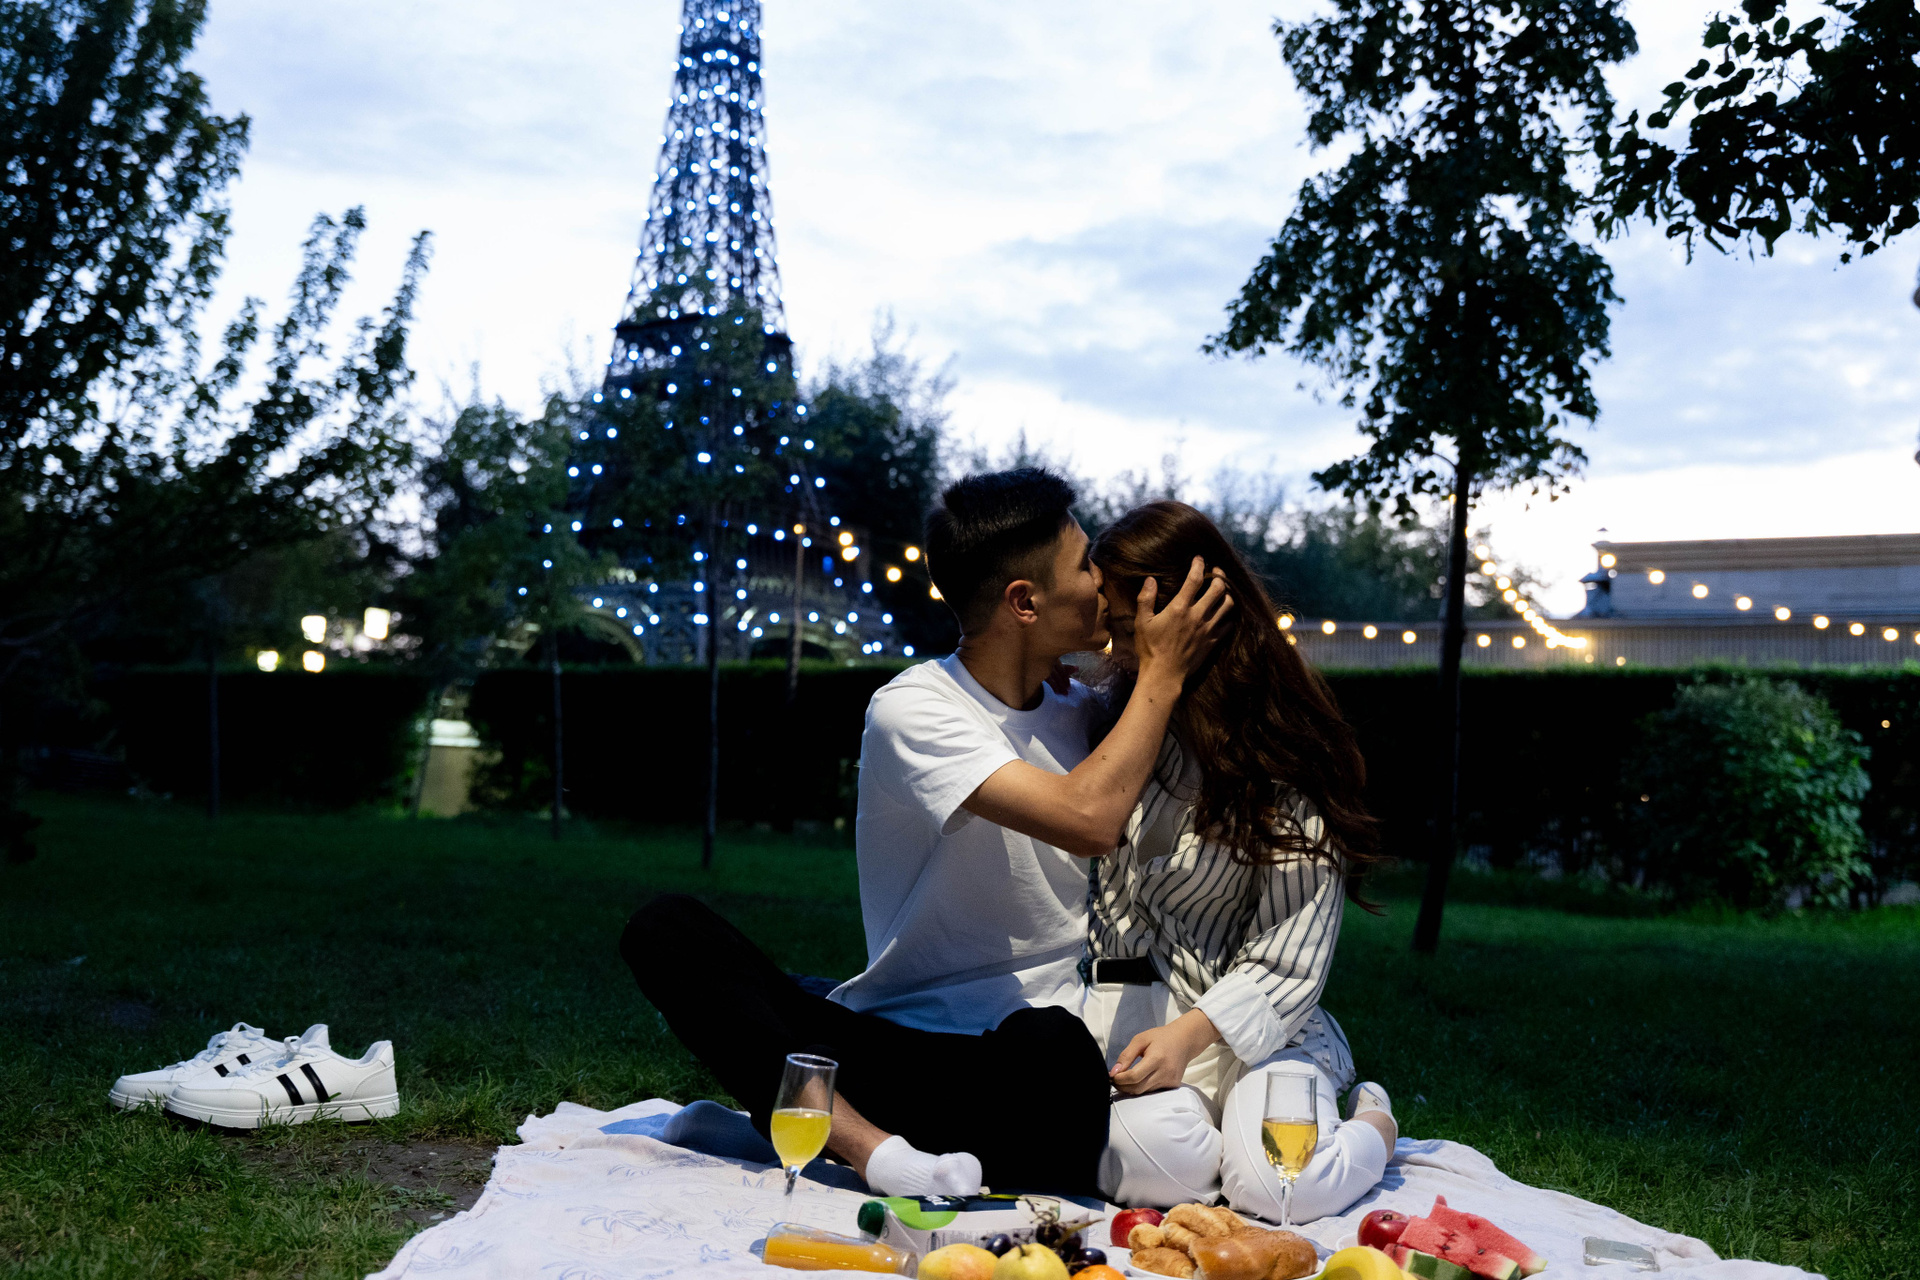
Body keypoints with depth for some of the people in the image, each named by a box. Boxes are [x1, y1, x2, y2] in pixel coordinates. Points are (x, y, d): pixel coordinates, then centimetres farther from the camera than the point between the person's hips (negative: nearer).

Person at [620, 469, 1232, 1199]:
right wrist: (1162, 672, -12)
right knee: (664, 932, -25)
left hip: (1030, 1053, 2)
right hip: (892, 1041, -1)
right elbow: (1088, 821, -22)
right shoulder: (912, 711, -9)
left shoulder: (1078, 711, 12)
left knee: (1050, 1045, -38)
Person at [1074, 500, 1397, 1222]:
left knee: (1278, 1186, -27)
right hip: (1123, 1007, 1)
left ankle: (1369, 1121, 8)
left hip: (1246, 1019, -1)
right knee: (1154, 1158, -32)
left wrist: (1191, 1033, -21)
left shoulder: (1290, 764, -5)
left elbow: (1287, 963, -8)